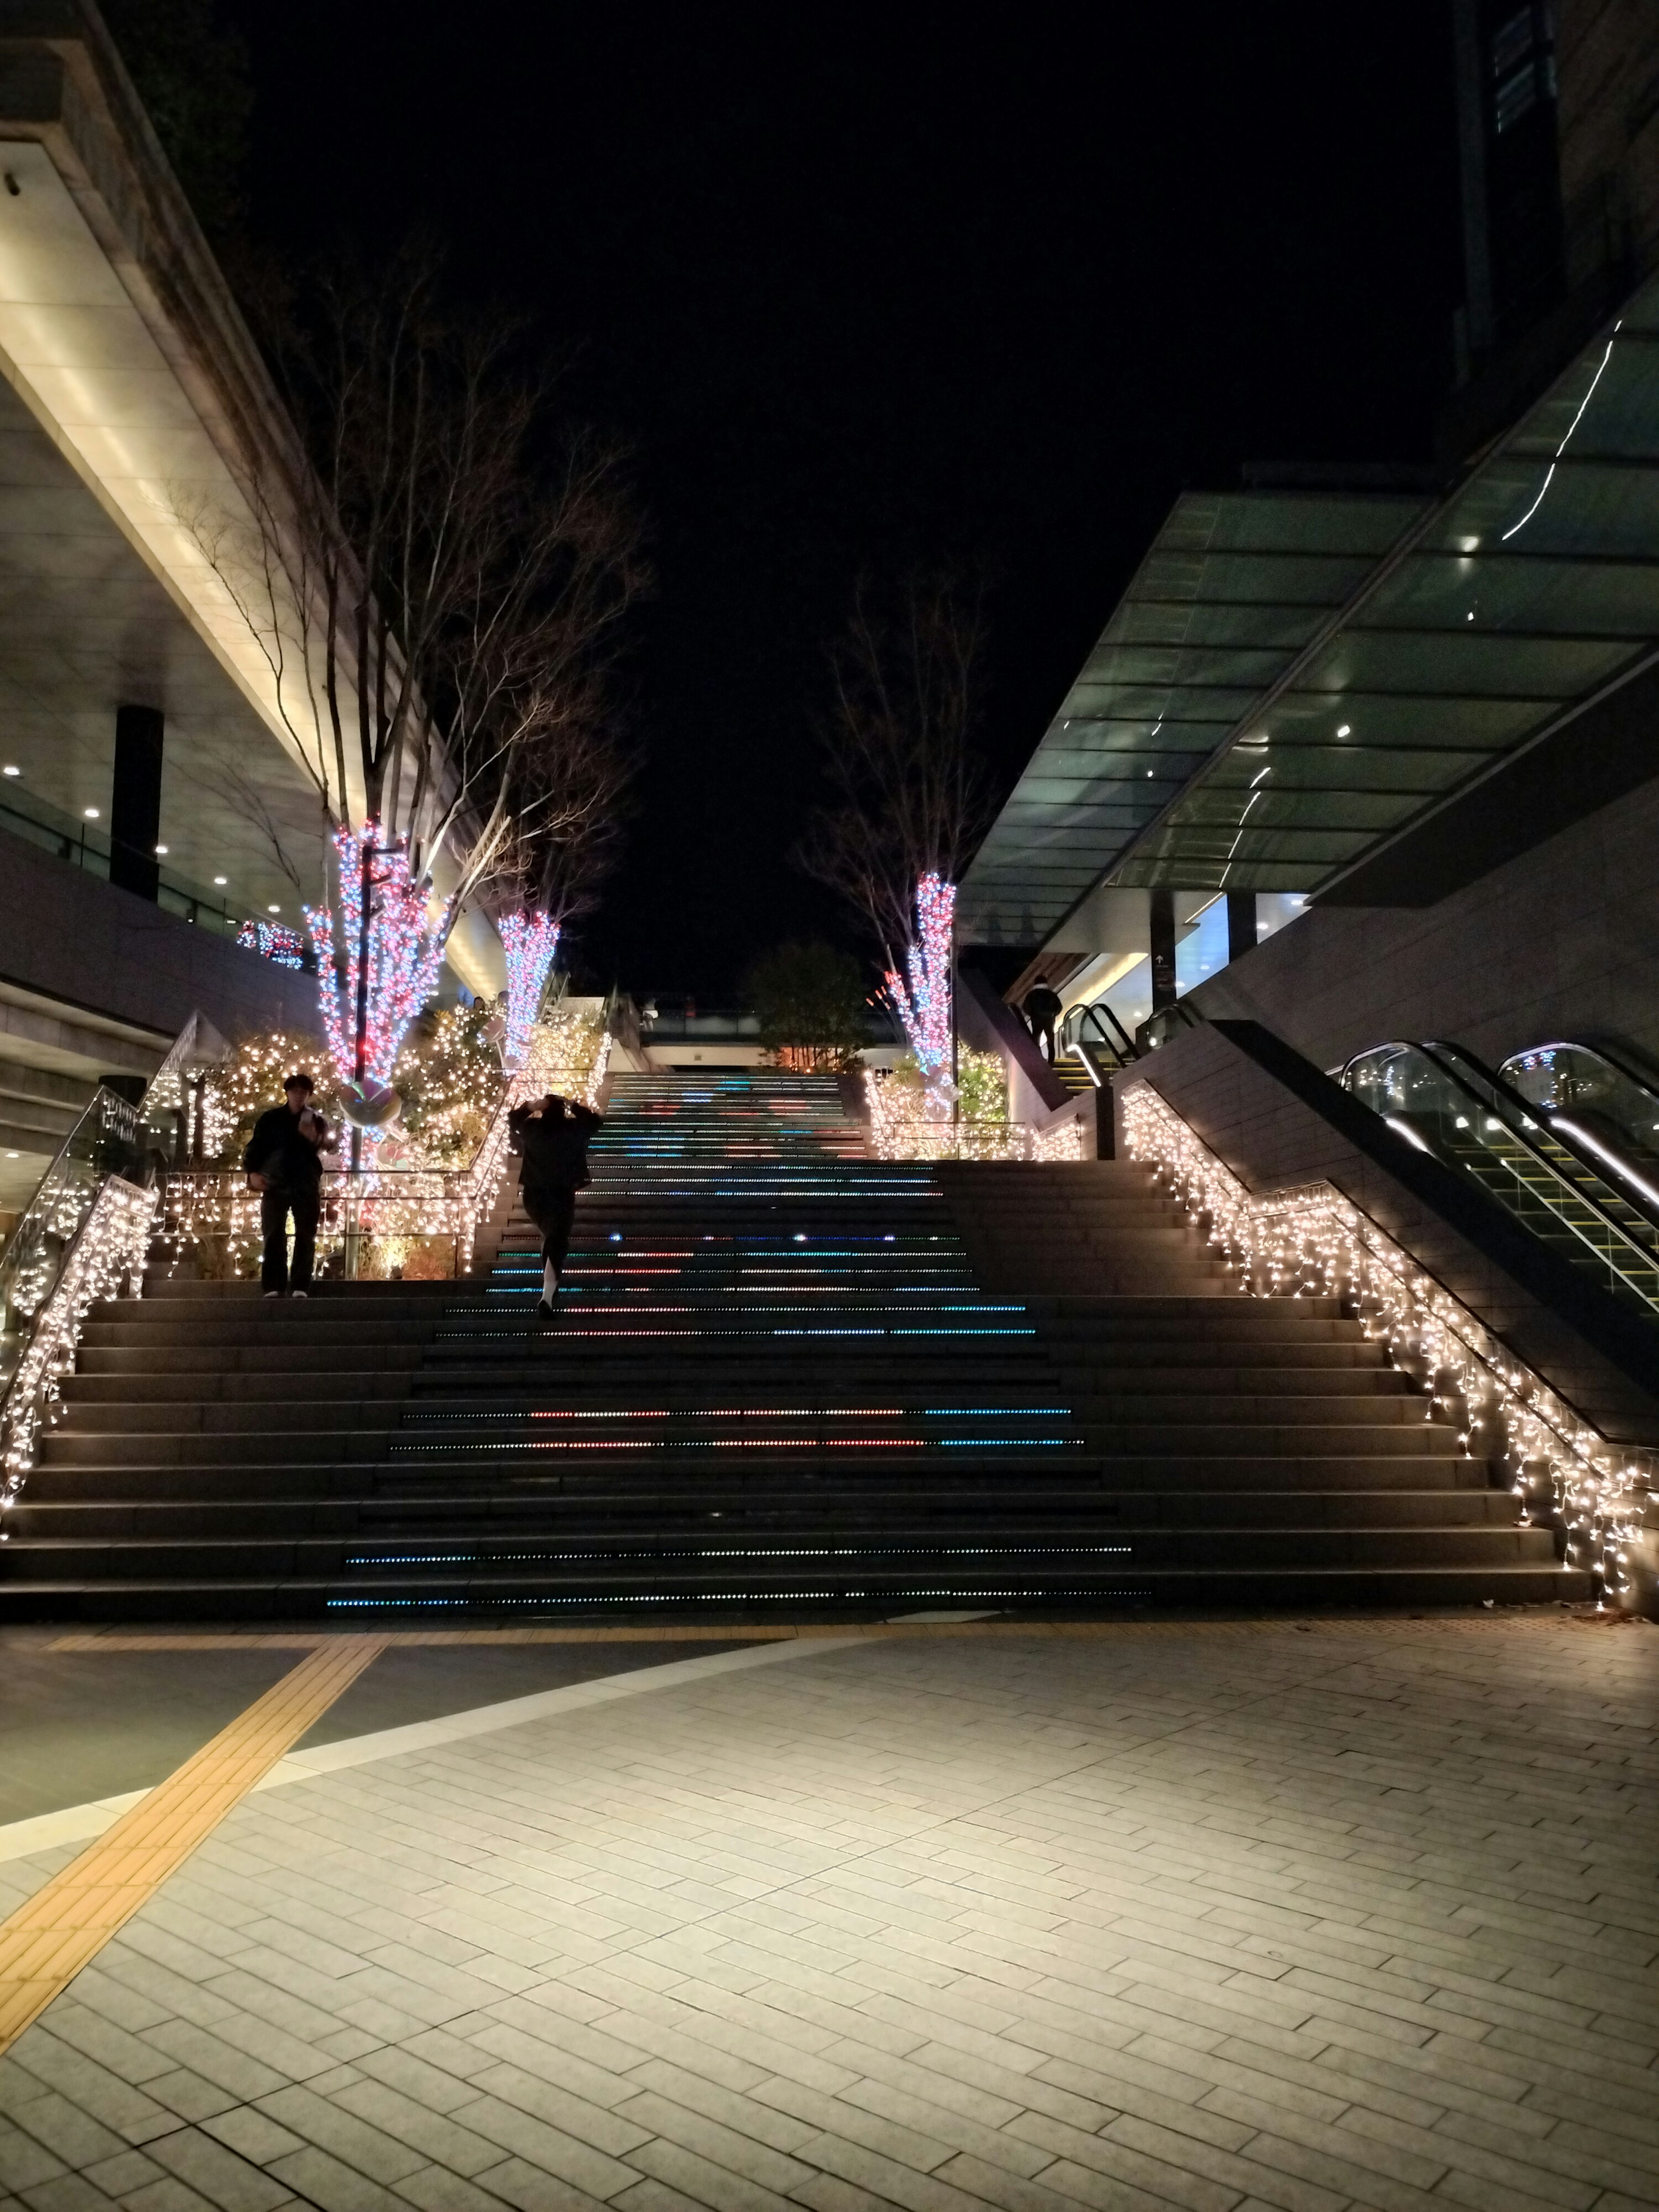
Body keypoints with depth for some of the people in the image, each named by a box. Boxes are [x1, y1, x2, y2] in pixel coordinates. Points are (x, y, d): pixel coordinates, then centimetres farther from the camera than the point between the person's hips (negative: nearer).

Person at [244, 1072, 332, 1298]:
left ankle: (300, 1288, -1)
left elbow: (321, 1152, 4)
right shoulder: (270, 1119, 9)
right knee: (274, 1237, -4)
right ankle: (273, 1288, -4)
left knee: (306, 1238, -2)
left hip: (306, 1187, 1)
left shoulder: (317, 1122, 11)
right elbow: (255, 1148, 5)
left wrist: (315, 1141, -17)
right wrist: (253, 1172, -11)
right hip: (276, 1186, -1)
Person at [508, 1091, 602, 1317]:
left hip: (533, 1195, 3)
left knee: (550, 1236, 28)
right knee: (556, 1243, -8)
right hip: (562, 1195, -3)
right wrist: (574, 1106, 17)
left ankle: (551, 1285, 42)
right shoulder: (574, 1129, -6)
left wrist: (531, 1106, 15)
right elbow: (594, 1121, 14)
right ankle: (547, 1297, -24)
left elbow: (513, 1120, 20)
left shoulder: (530, 1128, -2)